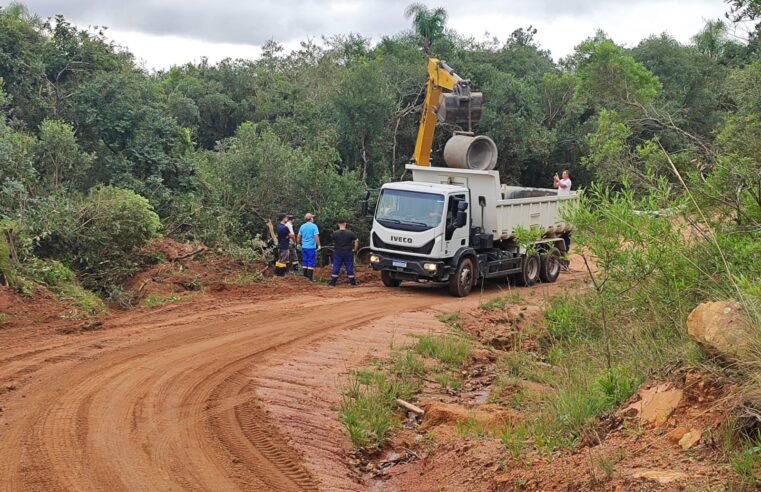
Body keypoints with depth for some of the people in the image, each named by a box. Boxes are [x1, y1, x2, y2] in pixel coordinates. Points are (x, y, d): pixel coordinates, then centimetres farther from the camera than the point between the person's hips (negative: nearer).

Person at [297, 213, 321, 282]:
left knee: (305, 261, 14)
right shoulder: (314, 226, -10)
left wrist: (298, 244, 23)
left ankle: (305, 276, 17)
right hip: (312, 247, -5)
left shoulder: (302, 226, 6)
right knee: (311, 263, 0)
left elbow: (299, 237, 10)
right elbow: (316, 236, -15)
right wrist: (319, 245, -6)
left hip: (304, 247, 5)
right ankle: (310, 278, -1)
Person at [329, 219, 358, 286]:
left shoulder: (335, 233, -5)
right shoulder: (350, 233, -8)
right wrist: (354, 249, 4)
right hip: (348, 253, 0)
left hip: (338, 253, 0)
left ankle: (333, 282, 6)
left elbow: (333, 243, 4)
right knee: (349, 267, 7)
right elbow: (356, 241, -7)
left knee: (336, 267, 5)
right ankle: (352, 281, 13)